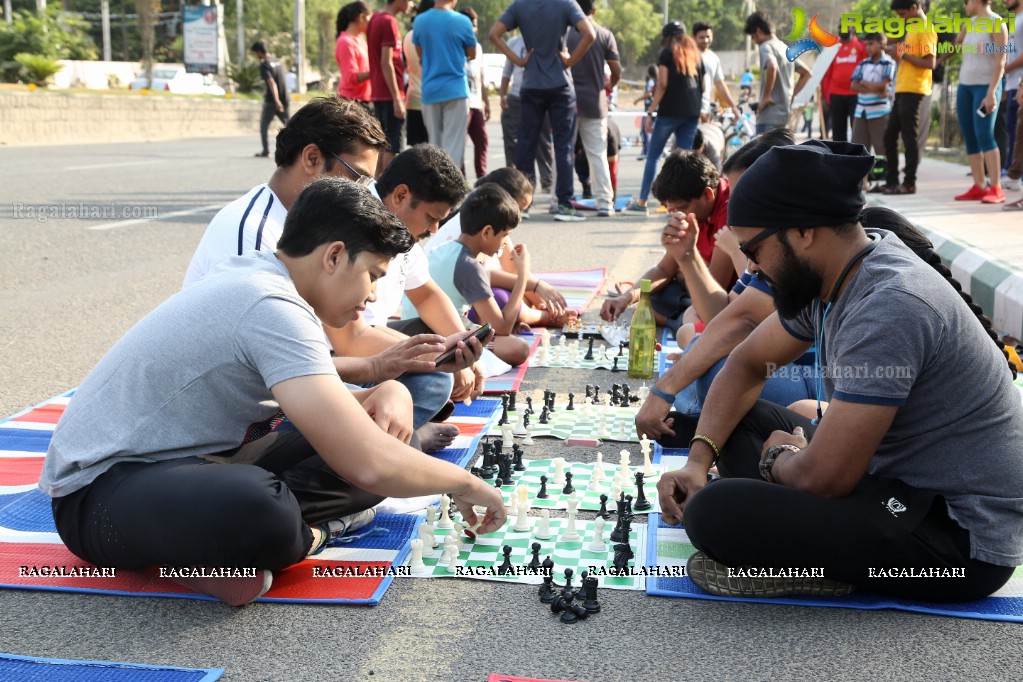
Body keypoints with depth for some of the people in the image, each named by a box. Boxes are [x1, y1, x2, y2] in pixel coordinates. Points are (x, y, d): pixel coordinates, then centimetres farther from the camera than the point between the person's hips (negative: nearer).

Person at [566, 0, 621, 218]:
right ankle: (605, 203, 0)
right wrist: (609, 86, 22)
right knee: (598, 153, 4)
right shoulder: (605, 35, 0)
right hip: (595, 102, 1)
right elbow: (617, 71, 2)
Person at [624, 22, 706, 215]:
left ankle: (642, 202, 2)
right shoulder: (696, 54, 18)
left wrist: (650, 112, -8)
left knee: (653, 155, 3)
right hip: (692, 112, 5)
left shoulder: (667, 53, 2)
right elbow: (702, 86, 15)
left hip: (670, 110, -5)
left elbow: (662, 85, -8)